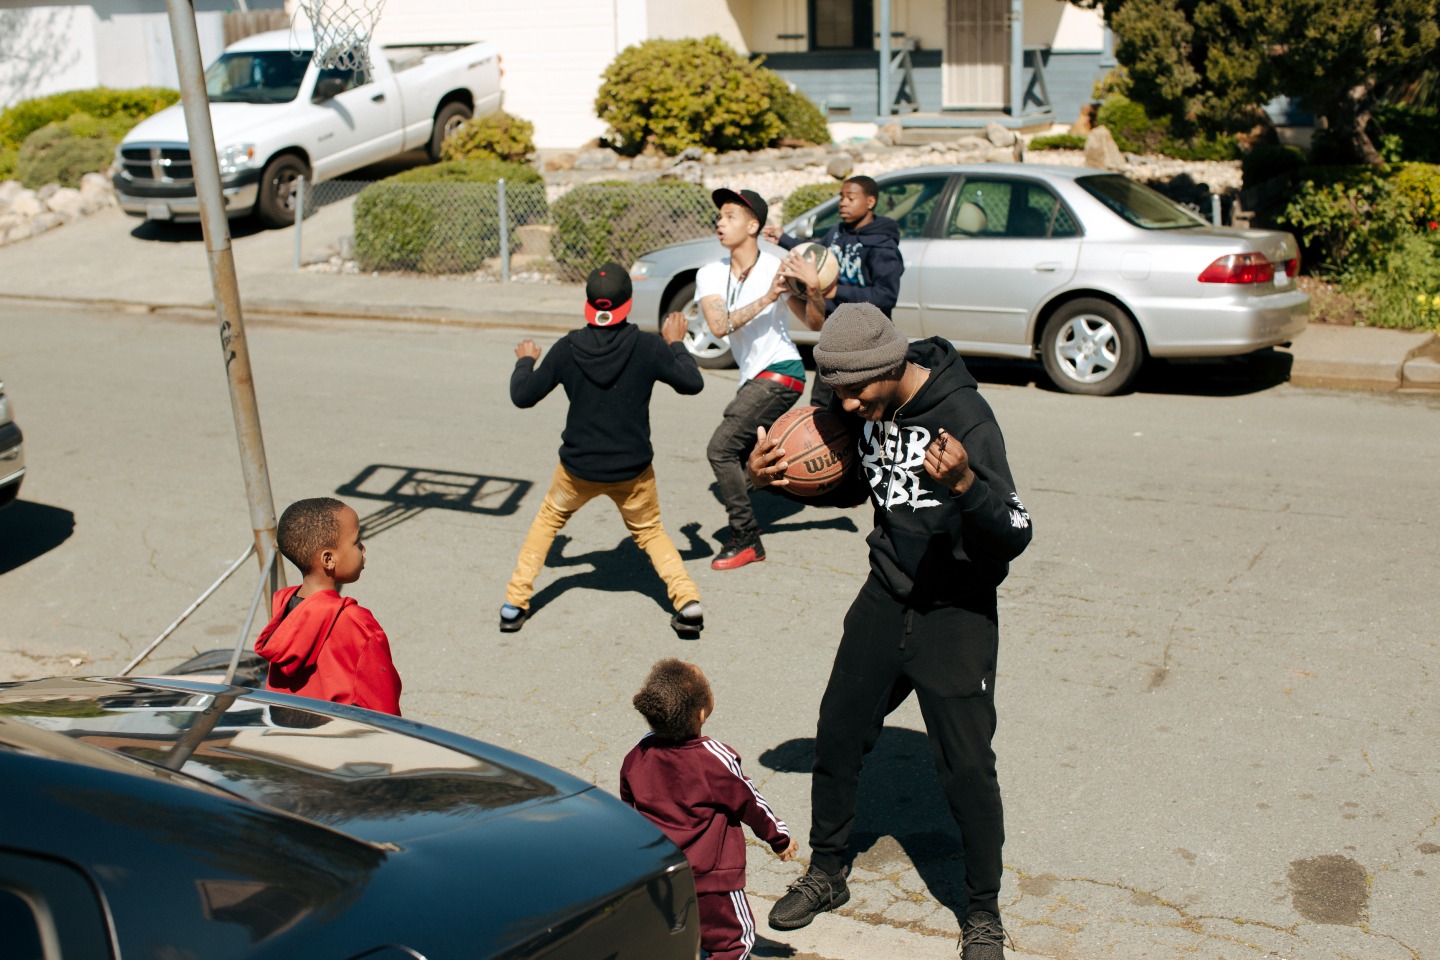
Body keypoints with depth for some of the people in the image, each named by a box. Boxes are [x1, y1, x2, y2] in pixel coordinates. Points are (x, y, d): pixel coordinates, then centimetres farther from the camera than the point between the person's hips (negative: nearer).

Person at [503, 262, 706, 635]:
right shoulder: (648, 347, -13)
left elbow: (523, 396, -2)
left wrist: (525, 361, 18)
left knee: (548, 520, 26)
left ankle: (515, 603, 21)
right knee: (650, 531, 22)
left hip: (578, 467, 0)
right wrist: (676, 344, 13)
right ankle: (688, 600, 3)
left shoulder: (567, 348, -10)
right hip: (633, 469, 0)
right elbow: (693, 383, -3)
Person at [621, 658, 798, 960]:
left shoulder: (637, 755, -4)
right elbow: (750, 803, -4)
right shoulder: (716, 759, -18)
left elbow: (628, 807, 11)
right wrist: (780, 837, 13)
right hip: (709, 877, -5)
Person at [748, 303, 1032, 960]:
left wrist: (964, 484, -47)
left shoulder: (963, 415, -24)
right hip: (885, 598, 6)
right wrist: (772, 476, -3)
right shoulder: (855, 409, -6)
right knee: (837, 737, 13)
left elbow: (1014, 536, -27)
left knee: (966, 768, -1)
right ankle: (826, 874, 34)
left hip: (956, 612, -6)